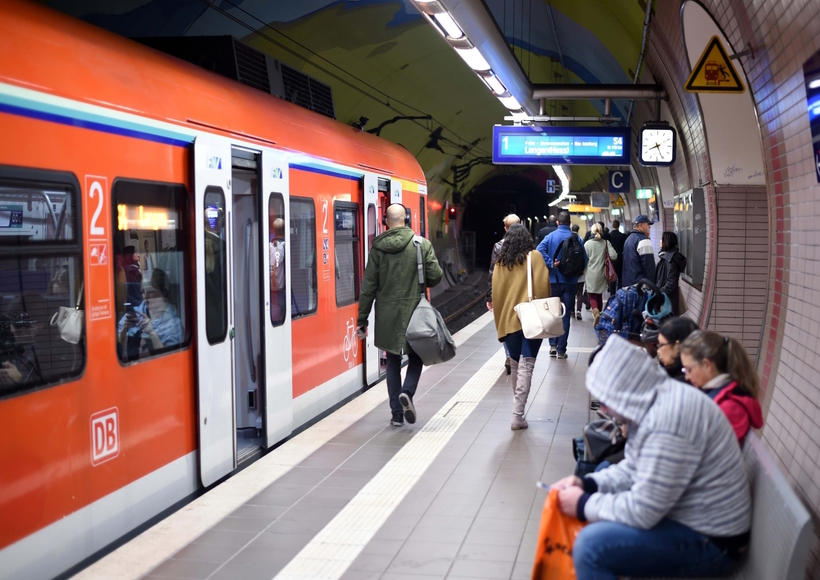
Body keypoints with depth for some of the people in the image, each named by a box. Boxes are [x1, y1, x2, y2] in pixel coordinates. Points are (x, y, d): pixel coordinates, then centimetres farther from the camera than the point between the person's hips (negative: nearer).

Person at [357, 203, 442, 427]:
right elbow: (435, 276, -7)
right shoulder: (422, 244, -6)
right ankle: (407, 392, -11)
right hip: (414, 311, -1)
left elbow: (368, 286, -1)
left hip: (387, 315, 1)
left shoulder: (378, 247, -2)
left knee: (393, 361, 12)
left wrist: (362, 320, 5)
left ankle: (397, 414, 11)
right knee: (416, 357, 16)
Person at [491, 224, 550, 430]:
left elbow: (496, 292, 6)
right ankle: (517, 415, -10)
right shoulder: (534, 257, -3)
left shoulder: (501, 262, 4)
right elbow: (542, 287, -8)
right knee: (526, 367, -4)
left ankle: (518, 408, 29)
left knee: (515, 365, 17)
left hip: (508, 319, 3)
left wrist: (500, 322, 12)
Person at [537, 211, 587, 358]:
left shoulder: (551, 237, -4)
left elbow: (540, 250, -21)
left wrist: (551, 264, -16)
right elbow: (584, 259, -5)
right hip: (570, 281, 0)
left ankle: (553, 345, 10)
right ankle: (561, 350, 5)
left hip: (553, 280, 0)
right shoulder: (576, 238, -4)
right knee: (565, 315, 5)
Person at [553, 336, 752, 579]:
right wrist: (588, 484, 0)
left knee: (591, 545, -22)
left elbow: (642, 510, -26)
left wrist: (585, 505, -12)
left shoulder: (668, 419, -28)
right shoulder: (656, 400, 3)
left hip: (711, 542, -10)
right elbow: (634, 468, 14)